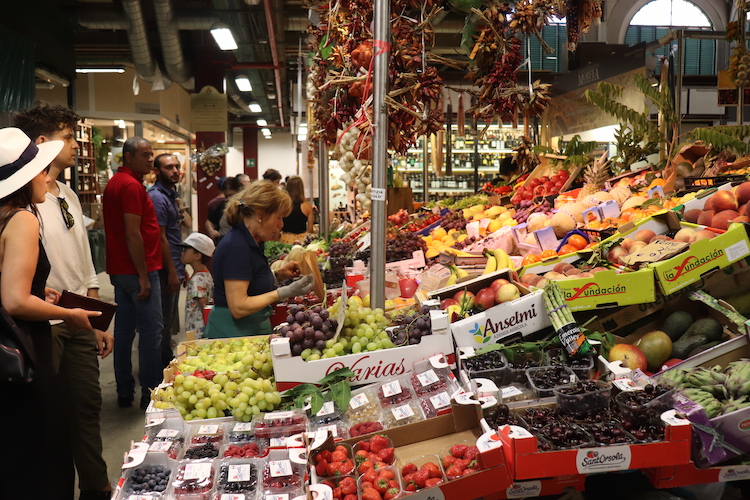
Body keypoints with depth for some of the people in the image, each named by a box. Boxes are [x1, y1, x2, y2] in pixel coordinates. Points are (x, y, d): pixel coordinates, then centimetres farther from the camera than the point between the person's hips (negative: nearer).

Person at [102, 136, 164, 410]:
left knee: (124, 328, 12)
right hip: (138, 271, -10)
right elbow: (133, 234, -20)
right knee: (151, 330, -3)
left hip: (119, 271, 10)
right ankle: (150, 393, 3)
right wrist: (143, 277, -19)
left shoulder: (114, 183, 16)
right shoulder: (132, 186, -15)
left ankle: (124, 392, 20)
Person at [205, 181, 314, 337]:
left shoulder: (251, 242, 9)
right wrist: (284, 293, -21)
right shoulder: (236, 248, -20)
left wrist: (279, 275, 2)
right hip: (231, 334, -9)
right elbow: (238, 308, -24)